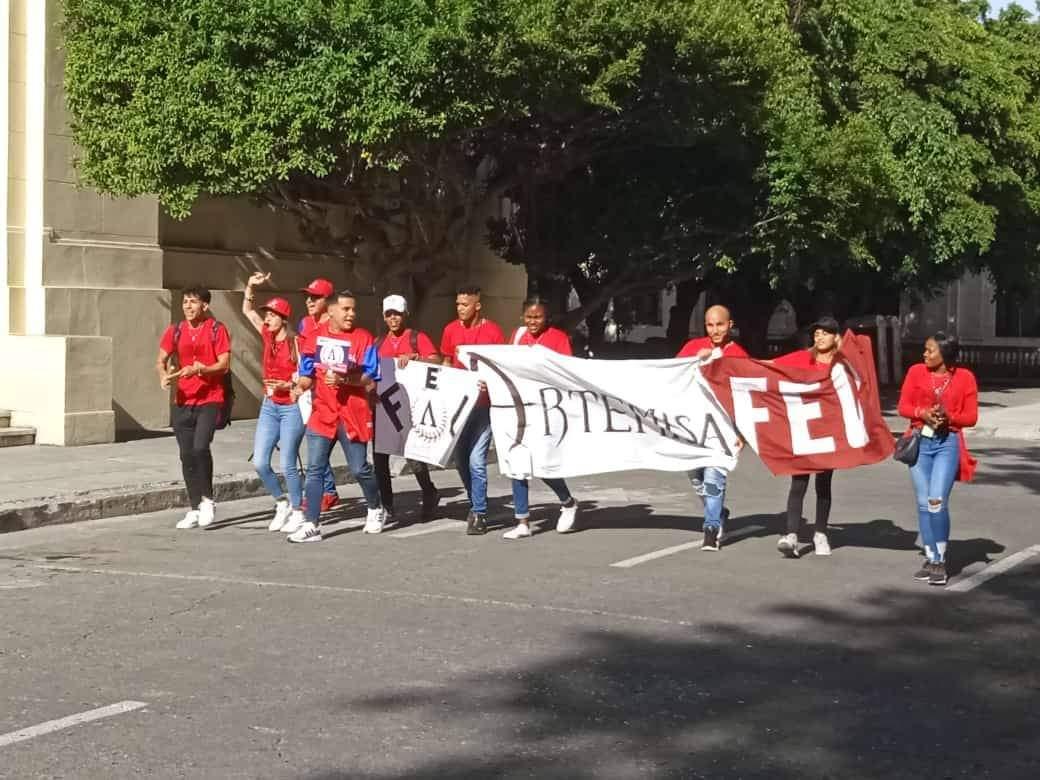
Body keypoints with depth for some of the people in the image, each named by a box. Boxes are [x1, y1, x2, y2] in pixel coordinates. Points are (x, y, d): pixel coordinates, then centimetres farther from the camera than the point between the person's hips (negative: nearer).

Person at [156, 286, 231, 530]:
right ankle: (195, 510, 15)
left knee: (200, 447, -21)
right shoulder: (175, 331, 9)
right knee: (187, 455, 6)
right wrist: (163, 375, -13)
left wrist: (200, 370, -25)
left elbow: (224, 365, -9)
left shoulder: (217, 330, -3)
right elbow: (161, 360, 9)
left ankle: (207, 500, -4)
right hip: (183, 402, 5)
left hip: (210, 400, -5)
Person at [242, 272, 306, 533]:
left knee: (287, 465, -3)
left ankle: (297, 511, 14)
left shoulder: (296, 342, -14)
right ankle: (282, 504, 20)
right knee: (259, 462, 2)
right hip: (269, 406, 6)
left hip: (292, 408, -6)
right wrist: (251, 286, 2)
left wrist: (288, 385, -25)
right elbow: (247, 310, 16)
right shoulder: (268, 336, 4)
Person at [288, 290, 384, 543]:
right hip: (322, 412, 3)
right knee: (314, 470, -2)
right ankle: (311, 525, 0)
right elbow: (306, 374, 11)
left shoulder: (363, 338, -5)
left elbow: (370, 378, -8)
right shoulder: (315, 337, 5)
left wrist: (343, 379, -21)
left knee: (360, 469, 5)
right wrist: (302, 384, -11)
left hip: (353, 414, -3)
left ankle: (376, 510, 31)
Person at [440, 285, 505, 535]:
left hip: (483, 403, -5)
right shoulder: (451, 330, 6)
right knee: (460, 458, 11)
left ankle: (479, 513, 0)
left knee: (476, 460, -10)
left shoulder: (493, 331, -7)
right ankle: (476, 503, 29)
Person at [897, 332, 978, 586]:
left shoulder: (965, 377, -2)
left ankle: (940, 561, -4)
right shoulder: (916, 371, 3)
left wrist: (949, 417, -18)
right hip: (920, 442, 3)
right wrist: (922, 413, -16)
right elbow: (903, 406, 3)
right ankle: (930, 559, 16)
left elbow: (971, 416, 0)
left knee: (937, 501, -16)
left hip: (948, 443, -3)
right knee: (923, 503, 6)